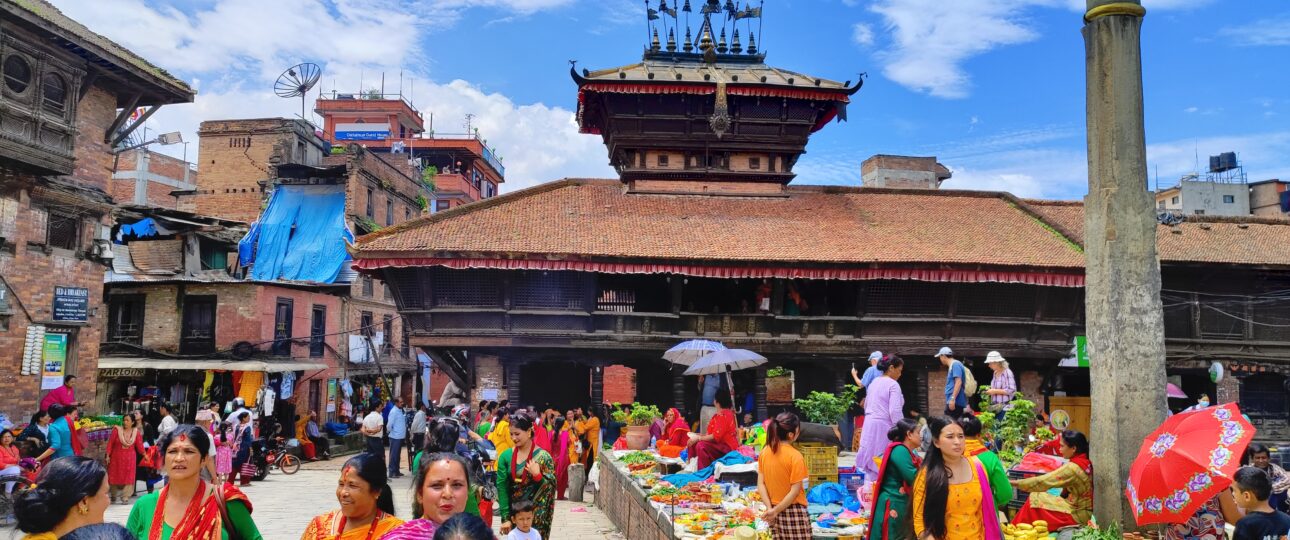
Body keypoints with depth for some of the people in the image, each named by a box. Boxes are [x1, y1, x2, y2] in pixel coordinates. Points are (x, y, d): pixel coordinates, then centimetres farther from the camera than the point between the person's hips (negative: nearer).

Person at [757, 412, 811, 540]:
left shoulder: (764, 453, 0)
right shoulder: (795, 456, -17)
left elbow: (760, 484, 0)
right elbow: (795, 490, -17)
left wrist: (770, 508, -5)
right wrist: (775, 511, -13)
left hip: (774, 512, 6)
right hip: (794, 512, -6)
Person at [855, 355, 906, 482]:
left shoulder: (874, 382, 13)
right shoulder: (893, 385, -11)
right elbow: (895, 412, -18)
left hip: (869, 425, 8)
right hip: (884, 427, -8)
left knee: (870, 464, 11)